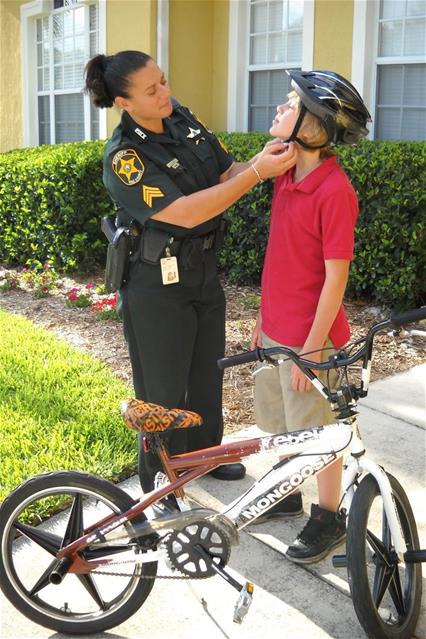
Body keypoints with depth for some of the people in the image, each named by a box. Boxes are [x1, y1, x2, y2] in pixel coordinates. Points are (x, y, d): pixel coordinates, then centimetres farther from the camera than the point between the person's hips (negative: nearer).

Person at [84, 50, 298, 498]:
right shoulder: (123, 158, -22)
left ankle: (206, 453, 45)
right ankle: (160, 487, 28)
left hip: (204, 271, 7)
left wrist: (263, 159, -18)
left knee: (208, 372, 22)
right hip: (157, 284, -7)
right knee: (163, 390, 7)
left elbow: (225, 172, 3)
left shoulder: (183, 119, 1)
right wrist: (257, 172, -31)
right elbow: (185, 212, -29)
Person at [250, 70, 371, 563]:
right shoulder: (287, 175, 4)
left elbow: (335, 277, -19)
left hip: (310, 337, -8)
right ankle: (287, 495, 42)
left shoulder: (334, 190, -21)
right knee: (279, 422, 21)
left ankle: (329, 517, 28)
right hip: (276, 328, 8)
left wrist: (313, 347, -17)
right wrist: (264, 317, 16)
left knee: (317, 431, 8)